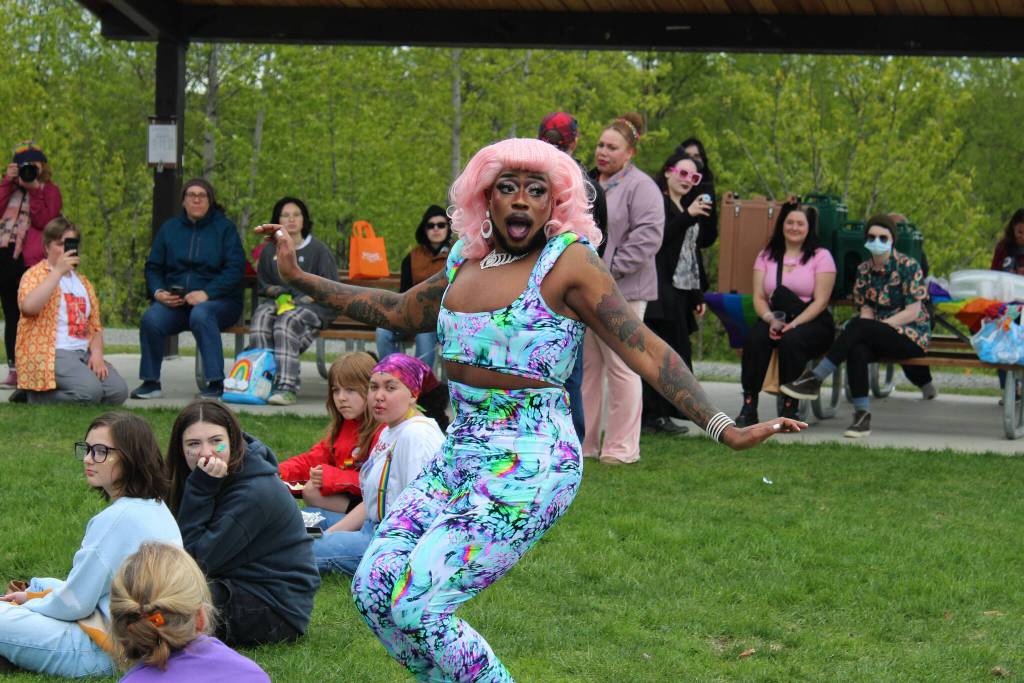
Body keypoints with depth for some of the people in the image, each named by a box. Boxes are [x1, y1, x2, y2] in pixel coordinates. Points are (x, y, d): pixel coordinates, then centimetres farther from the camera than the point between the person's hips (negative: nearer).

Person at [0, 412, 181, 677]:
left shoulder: (117, 518, -21)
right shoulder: (156, 507, 7)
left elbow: (74, 603, -15)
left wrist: (29, 604, 3)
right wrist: (33, 593, 13)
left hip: (104, 654, -10)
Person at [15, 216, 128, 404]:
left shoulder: (84, 283, 23)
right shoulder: (36, 275, 2)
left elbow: (95, 327, 19)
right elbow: (28, 306, -21)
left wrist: (96, 353, -2)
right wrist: (58, 271, -19)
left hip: (83, 353, 7)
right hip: (50, 354, -7)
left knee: (118, 391, -17)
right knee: (90, 391, -29)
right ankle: (36, 396, -5)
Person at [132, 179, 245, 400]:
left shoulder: (224, 228, 5)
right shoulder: (170, 228, 16)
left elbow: (235, 268, -6)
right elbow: (153, 267, 15)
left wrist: (206, 294, -19)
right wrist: (158, 292, -8)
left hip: (218, 301, -3)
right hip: (175, 302, 3)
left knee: (200, 314, -38)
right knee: (151, 319, -28)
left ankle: (216, 383, -35)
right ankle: (150, 383, -15)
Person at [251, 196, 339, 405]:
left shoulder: (318, 249, 6)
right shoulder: (270, 251, 17)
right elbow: (261, 284, 24)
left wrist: (304, 299, -12)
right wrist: (275, 291, 0)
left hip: (313, 306, -4)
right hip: (278, 302, 4)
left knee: (287, 321, -37)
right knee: (261, 316, -32)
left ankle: (286, 387, -44)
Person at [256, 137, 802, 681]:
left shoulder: (567, 262, -9)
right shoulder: (468, 261, 10)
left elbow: (645, 350, -12)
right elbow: (399, 313, 27)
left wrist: (724, 428, -21)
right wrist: (300, 278, 29)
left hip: (530, 462, -7)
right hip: (460, 449, 7)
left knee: (416, 606, -17)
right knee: (372, 589, 0)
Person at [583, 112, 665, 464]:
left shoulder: (640, 187, -5)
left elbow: (647, 237, -15)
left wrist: (610, 271, -16)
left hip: (620, 293, -7)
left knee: (620, 368, -5)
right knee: (584, 366, 10)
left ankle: (622, 446, 1)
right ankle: (582, 442, 16)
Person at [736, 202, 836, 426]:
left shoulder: (820, 256, 3)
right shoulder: (767, 256, 13)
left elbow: (820, 301, -6)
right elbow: (758, 297, 4)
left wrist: (793, 324, -19)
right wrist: (770, 319, -17)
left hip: (812, 322, -2)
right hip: (775, 319, 3)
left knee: (791, 340, -36)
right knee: (755, 338, -31)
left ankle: (789, 408, -28)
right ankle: (749, 405, -31)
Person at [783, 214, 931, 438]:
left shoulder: (908, 266, -7)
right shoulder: (864, 270, 9)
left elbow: (913, 312, -12)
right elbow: (866, 310, 7)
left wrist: (878, 325, -18)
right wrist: (866, 329, -16)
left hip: (912, 337, -4)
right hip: (879, 337, 4)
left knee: (859, 327, -32)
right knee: (857, 350, -33)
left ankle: (814, 379, -29)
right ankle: (862, 415, -30)